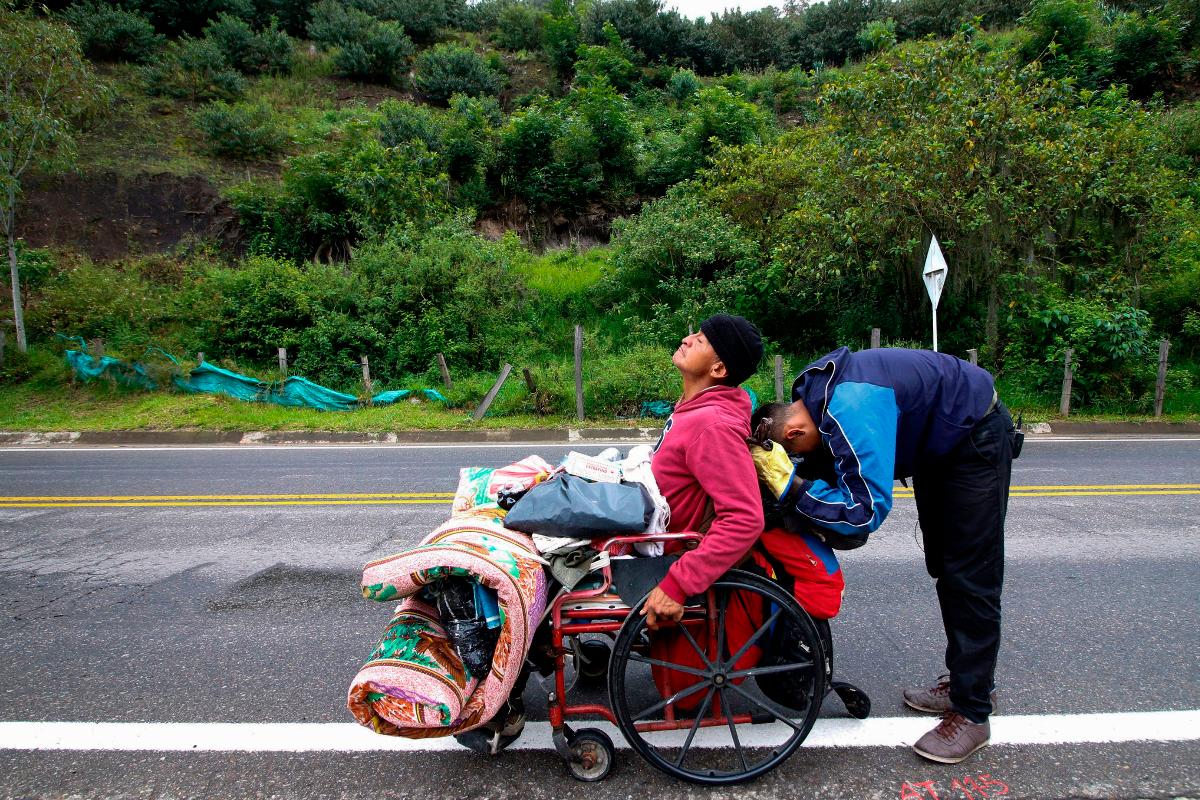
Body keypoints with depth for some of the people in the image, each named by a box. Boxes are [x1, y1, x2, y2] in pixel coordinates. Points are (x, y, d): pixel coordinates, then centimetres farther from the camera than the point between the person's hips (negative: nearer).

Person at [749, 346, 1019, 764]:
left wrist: (789, 485, -38)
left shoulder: (851, 414, -39)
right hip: (939, 441, 10)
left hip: (977, 437, -9)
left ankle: (972, 713, 4)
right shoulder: (813, 400, -10)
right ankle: (966, 681, 32)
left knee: (970, 577, -6)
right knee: (944, 568, 17)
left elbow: (868, 510, -38)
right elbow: (828, 467, -1)